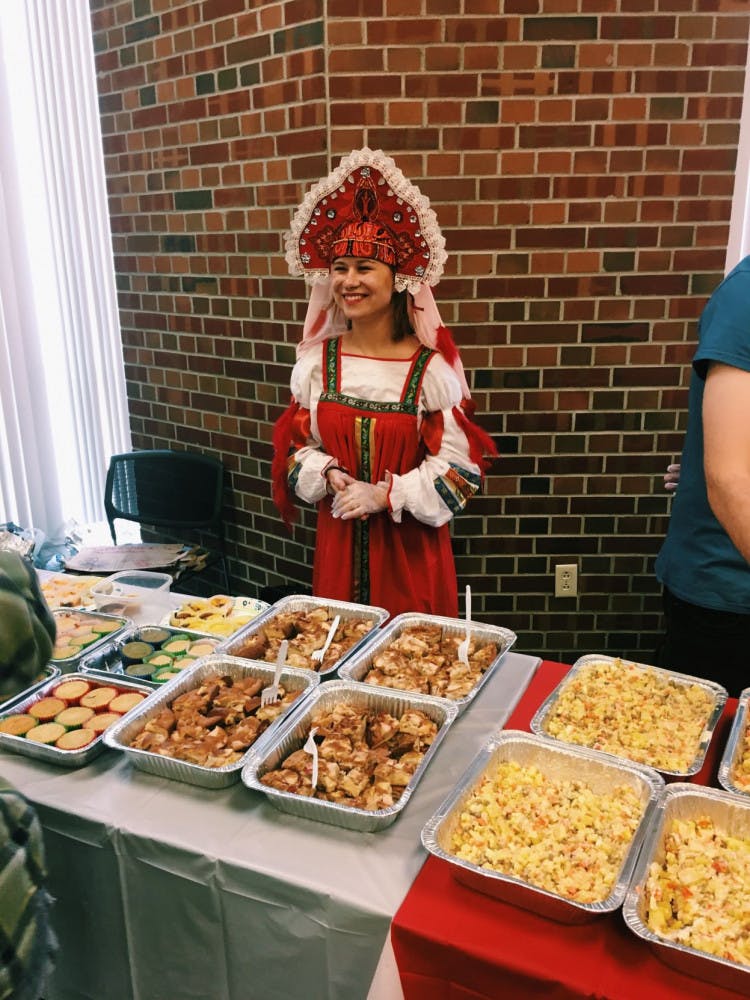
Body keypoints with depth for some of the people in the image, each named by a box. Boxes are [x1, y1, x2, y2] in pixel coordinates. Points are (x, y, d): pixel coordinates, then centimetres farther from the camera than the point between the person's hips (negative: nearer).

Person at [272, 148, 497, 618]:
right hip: (338, 541, 3)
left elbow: (460, 467, -12)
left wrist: (383, 494, -18)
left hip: (409, 547, -3)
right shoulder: (317, 360, -1)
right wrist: (328, 475, -12)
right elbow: (298, 445, 8)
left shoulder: (430, 366, -12)